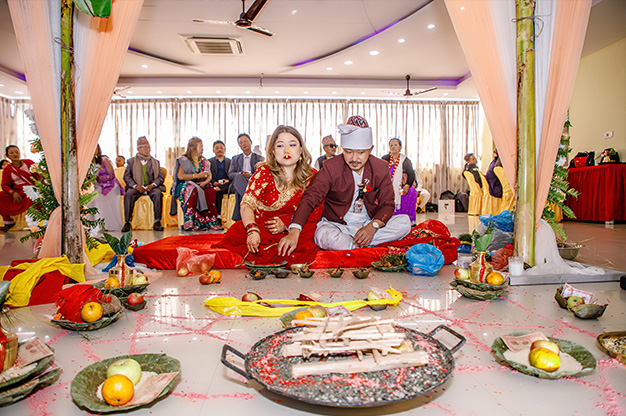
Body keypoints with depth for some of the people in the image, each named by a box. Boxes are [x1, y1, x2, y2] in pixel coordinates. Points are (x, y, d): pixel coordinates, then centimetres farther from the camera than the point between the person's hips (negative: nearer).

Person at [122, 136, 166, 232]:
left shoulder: (155, 162, 18)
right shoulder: (131, 161, 16)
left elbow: (161, 177, 8)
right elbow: (126, 177, 5)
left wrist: (152, 185, -12)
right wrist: (136, 186, -14)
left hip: (151, 187, 0)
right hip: (137, 187, 0)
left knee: (158, 193, -33)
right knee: (129, 194, -32)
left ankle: (157, 222, -29)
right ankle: (127, 222, -26)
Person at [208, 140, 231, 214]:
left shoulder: (230, 161, 23)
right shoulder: (209, 162, 22)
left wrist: (228, 181, -11)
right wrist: (214, 183, -10)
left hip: (227, 186, 0)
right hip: (215, 185, 0)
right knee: (218, 192, -35)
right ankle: (217, 214, -33)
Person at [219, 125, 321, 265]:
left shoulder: (311, 176, 2)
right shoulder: (264, 172, -1)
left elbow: (315, 213, 0)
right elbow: (247, 204, -11)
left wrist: (286, 223, -15)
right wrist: (252, 231, -30)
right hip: (260, 226, -1)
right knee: (233, 236, -30)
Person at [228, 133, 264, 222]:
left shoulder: (259, 159, 20)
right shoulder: (235, 159, 26)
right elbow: (230, 174, 11)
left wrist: (251, 175, -17)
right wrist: (241, 174, -12)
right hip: (238, 184, 1)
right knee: (238, 177, -36)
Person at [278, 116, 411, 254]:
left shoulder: (381, 168, -2)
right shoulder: (331, 167, -10)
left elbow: (387, 204, -1)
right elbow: (310, 198, -22)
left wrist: (373, 226, -24)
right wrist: (294, 232, -39)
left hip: (368, 223, 4)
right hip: (337, 225, -3)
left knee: (405, 222, -20)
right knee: (323, 235, -36)